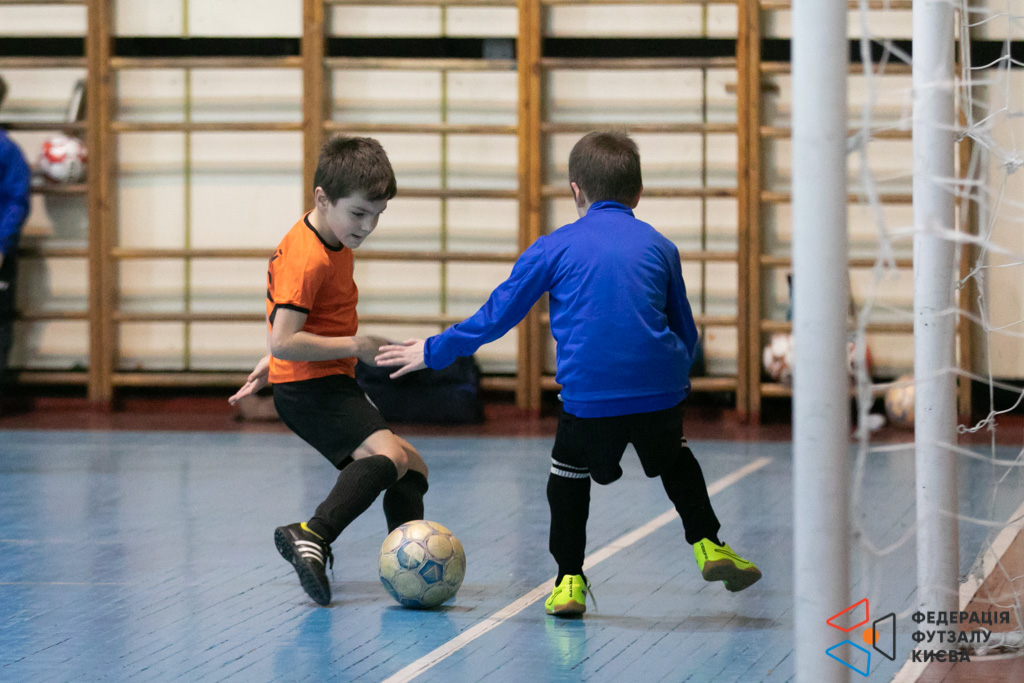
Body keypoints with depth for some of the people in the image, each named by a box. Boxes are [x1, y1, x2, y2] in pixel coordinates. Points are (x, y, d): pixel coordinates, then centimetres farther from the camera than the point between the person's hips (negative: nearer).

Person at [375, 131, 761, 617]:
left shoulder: (554, 248, 8)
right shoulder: (660, 247, 15)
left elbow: (496, 316, 11)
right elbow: (686, 333, 20)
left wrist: (433, 352, 23)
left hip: (589, 395, -2)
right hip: (660, 392, 2)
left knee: (570, 469, 23)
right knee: (675, 458, 30)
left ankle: (569, 580, 19)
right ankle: (708, 545, 23)